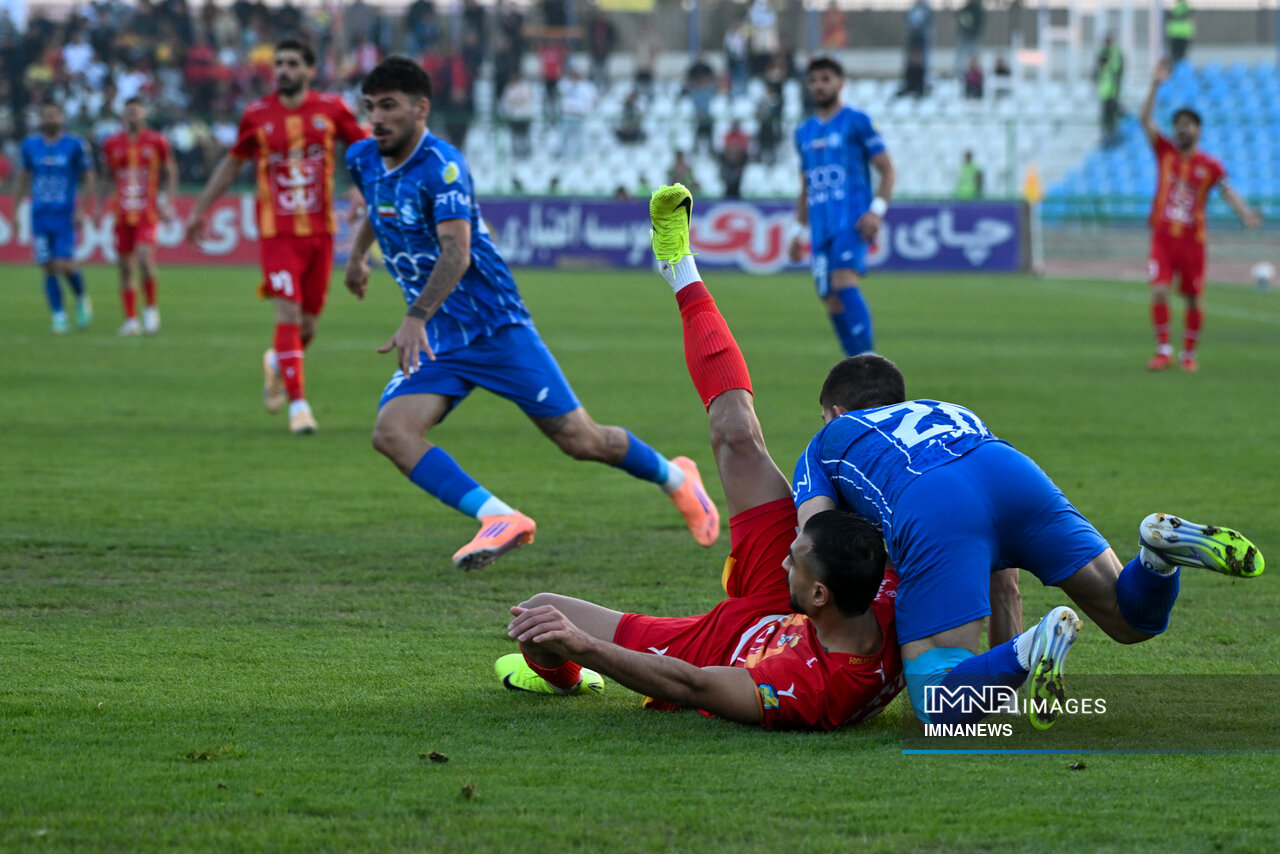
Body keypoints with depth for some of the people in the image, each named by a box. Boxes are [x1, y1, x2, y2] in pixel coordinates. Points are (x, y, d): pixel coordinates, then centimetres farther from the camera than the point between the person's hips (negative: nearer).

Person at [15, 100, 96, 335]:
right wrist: (15, 210, 14)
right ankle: (59, 317, 8)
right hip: (39, 216, 3)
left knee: (66, 266, -13)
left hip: (65, 216, -3)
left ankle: (82, 299, 15)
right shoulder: (30, 145, 6)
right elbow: (24, 177, 17)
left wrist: (83, 210, -7)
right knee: (49, 269, 0)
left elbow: (88, 178, 3)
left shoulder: (74, 145, -3)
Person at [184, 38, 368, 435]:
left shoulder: (330, 109, -1)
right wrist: (199, 209, 19)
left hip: (320, 230, 2)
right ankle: (298, 405, -11)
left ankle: (277, 362, 41)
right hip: (277, 232, -2)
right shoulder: (257, 115, 0)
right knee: (288, 314, -15)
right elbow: (232, 163, 14)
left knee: (308, 322, 7)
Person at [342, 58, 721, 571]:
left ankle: (674, 477, 27)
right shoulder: (364, 160, 4)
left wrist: (415, 319, -41)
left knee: (580, 441, -2)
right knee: (391, 432, -21)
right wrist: (358, 254, 40)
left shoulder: (441, 166, -19)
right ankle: (499, 519, -26)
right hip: (436, 340, 6)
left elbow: (456, 254, -31)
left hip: (496, 328, -6)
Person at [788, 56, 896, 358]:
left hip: (852, 220, -6)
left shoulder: (857, 122, 2)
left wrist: (877, 211, -13)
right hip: (820, 227, 6)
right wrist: (797, 231, 21)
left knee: (843, 282, -26)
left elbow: (887, 169, 0)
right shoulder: (804, 133, 20)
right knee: (831, 300, -1)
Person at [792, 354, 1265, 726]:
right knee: (1132, 619, 13)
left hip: (930, 513, -4)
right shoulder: (954, 414, 45)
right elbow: (998, 551, 40)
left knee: (937, 707, -5)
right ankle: (1159, 552, -19)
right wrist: (1006, 635, 41)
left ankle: (1030, 649, -33)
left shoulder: (827, 441, 35)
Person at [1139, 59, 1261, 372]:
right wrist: (1155, 86, -14)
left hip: (1192, 239, 0)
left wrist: (1245, 213, -27)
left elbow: (1227, 192, -7)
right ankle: (1163, 350, -4)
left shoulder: (1209, 166, 1)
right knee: (1159, 291, -14)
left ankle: (1189, 353, 19)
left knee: (1193, 299, 5)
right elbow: (1145, 120, -3)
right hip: (1163, 237, 0)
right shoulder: (1165, 152, 4)